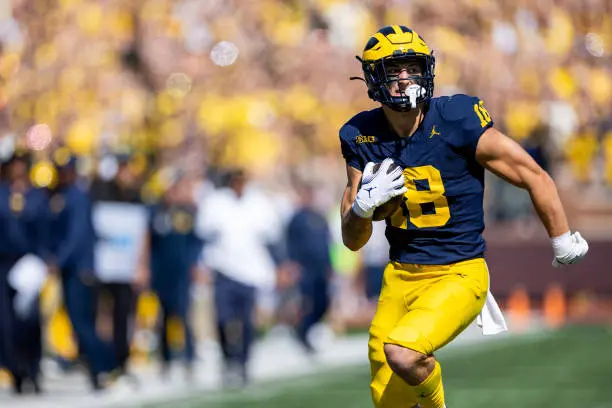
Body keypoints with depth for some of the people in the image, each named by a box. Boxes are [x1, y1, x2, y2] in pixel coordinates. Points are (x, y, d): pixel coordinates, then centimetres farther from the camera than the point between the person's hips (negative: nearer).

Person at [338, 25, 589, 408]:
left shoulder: (458, 122, -15)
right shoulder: (362, 139, -1)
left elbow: (537, 178, -5)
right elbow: (353, 240, 5)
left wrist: (564, 242, 5)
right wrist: (365, 205, -17)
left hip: (458, 275, -5)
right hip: (400, 276, 5)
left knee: (402, 352, -30)